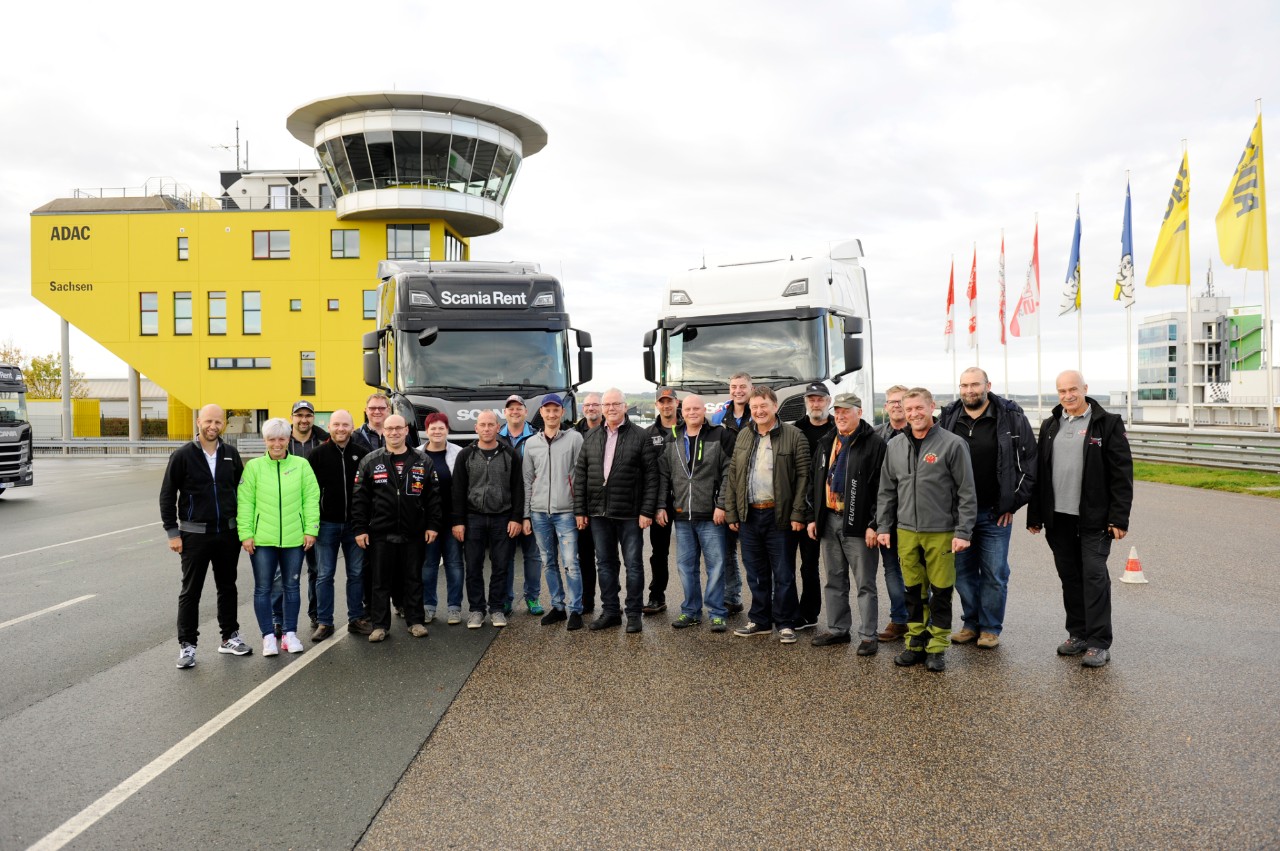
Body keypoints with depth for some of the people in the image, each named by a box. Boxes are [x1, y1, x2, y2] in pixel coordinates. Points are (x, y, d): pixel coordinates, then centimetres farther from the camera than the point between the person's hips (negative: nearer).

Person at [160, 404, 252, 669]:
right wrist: (172, 532, -8)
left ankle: (229, 637, 25)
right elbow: (167, 496, -4)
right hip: (194, 534, -3)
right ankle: (187, 645, 14)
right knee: (190, 591, 4)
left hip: (227, 533, 3)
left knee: (227, 587, 13)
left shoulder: (231, 455, 3)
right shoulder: (183, 455, -6)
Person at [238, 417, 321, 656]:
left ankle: (290, 633, 23)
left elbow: (311, 499, 0)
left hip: (294, 538, 1)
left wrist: (311, 530, -5)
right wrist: (245, 534, -6)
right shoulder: (254, 467, 0)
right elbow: (245, 502, -1)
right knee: (263, 588, 6)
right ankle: (268, 636, 17)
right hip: (262, 539, -1)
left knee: (291, 586, 11)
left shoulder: (301, 465, 0)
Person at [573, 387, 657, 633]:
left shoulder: (639, 437, -3)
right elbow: (580, 475, 9)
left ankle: (633, 614, 15)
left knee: (633, 564, 4)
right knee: (605, 564, 12)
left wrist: (647, 511, -11)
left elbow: (651, 477, -6)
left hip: (630, 514, -4)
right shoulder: (591, 438, 9)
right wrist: (579, 510, 3)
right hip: (598, 513, 4)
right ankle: (610, 611, 23)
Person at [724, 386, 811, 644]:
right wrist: (731, 512, 6)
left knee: (783, 574, 4)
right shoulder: (743, 437, 10)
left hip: (780, 516, -4)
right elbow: (732, 475, 12)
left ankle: (785, 623, 16)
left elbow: (803, 476, -7)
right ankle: (760, 621, 25)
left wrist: (798, 514, -13)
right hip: (749, 516, 5)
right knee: (756, 574, 13)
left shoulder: (793, 436, -5)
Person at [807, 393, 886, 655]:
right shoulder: (826, 443, 13)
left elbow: (880, 488, -12)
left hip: (857, 524, -7)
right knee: (835, 579, 15)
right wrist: (813, 517, 12)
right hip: (829, 520, 7)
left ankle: (868, 636, 9)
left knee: (865, 582, 1)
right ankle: (838, 629, 25)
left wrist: (874, 525, -17)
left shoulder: (874, 444, -8)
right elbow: (816, 483, 17)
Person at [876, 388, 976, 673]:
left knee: (941, 591, 3)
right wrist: (882, 527, 8)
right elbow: (886, 491, 14)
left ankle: (937, 648, 16)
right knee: (913, 591, 12)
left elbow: (967, 493, -5)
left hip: (941, 532, -4)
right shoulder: (894, 446, 9)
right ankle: (915, 643, 24)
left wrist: (963, 532, -10)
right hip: (906, 531, 4)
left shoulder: (952, 444, -5)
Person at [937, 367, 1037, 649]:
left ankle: (990, 628, 18)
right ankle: (971, 623, 26)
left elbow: (1029, 462, -1)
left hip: (995, 513, -2)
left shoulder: (1011, 418, -4)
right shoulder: (947, 419, 3)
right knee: (963, 571, 11)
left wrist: (1014, 502, -5)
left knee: (994, 573, 4)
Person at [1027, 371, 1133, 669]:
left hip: (1093, 518, -5)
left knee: (1094, 576, -4)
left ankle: (1099, 644, 3)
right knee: (1069, 576, 11)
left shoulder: (1108, 423, -3)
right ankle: (1078, 634, 23)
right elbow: (1039, 472, 13)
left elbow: (1122, 474, -6)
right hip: (1058, 517, 5)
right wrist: (1035, 515, 10)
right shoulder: (1050, 426, 11)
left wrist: (1119, 518, -11)